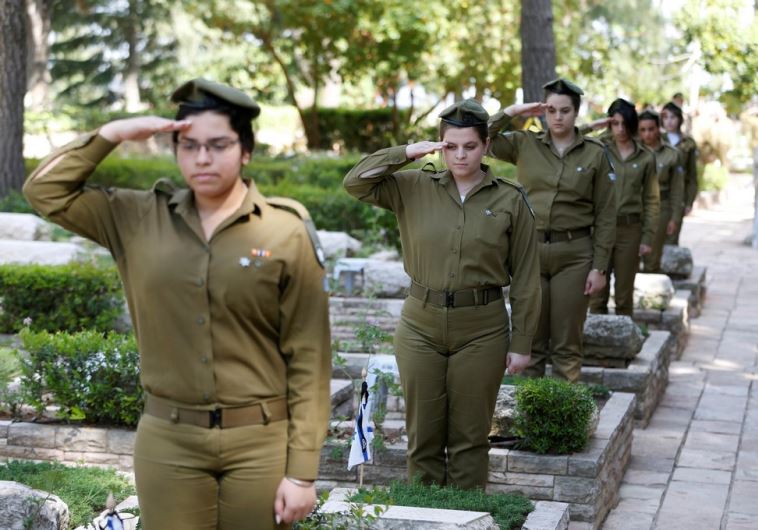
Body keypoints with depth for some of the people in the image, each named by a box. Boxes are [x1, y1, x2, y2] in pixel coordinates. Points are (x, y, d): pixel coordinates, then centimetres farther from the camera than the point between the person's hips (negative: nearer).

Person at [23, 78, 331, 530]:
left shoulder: (286, 234, -7)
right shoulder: (140, 220, 3)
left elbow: (308, 360, -7)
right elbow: (45, 190, 6)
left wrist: (303, 472, -9)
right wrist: (113, 133, -4)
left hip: (260, 443, -2)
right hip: (167, 443, 2)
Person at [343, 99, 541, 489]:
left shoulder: (510, 201, -2)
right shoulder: (414, 188, 3)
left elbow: (525, 277, 0)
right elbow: (355, 182, -3)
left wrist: (521, 344, -2)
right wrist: (407, 152, -8)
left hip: (481, 329, -1)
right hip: (420, 325, 2)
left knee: (469, 434, 8)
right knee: (423, 431, 9)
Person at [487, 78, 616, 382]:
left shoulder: (595, 154, 0)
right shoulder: (524, 145, 4)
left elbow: (605, 215, 0)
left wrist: (599, 266, -4)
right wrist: (511, 112, -5)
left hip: (573, 254, -1)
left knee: (567, 343, 4)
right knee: (530, 338, 8)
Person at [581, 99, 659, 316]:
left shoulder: (645, 158, 5)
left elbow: (651, 200, 7)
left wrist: (648, 237, 2)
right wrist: (589, 127, -10)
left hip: (630, 229, 1)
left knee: (625, 293, 7)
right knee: (597, 292, 2)